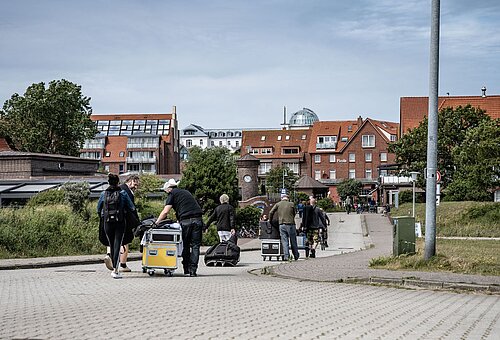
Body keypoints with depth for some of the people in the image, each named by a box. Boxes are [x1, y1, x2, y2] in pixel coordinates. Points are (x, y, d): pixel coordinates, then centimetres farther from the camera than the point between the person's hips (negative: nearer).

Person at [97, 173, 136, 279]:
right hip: (120, 222, -2)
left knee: (111, 245, 14)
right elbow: (132, 208, 2)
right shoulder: (123, 194, -3)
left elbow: (98, 209, 12)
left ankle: (114, 268, 22)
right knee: (117, 244, -5)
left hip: (107, 222, 2)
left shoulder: (103, 194, 3)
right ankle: (115, 270, -16)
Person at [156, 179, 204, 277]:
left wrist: (156, 222, 5)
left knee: (185, 246, 8)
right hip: (198, 219, 4)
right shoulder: (186, 192, 27)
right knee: (195, 246, 4)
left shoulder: (173, 194, 8)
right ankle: (193, 270, -2)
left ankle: (186, 269, 10)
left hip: (186, 221, -4)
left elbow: (165, 211, -1)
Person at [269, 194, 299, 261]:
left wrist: (270, 220, 13)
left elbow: (271, 212, -1)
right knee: (293, 241, 9)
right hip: (290, 224, -1)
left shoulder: (278, 204, 6)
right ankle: (296, 256, 17)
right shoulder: (291, 204, 4)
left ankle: (286, 256, -5)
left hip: (282, 225, 1)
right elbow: (294, 214, 13)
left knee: (284, 241, 3)